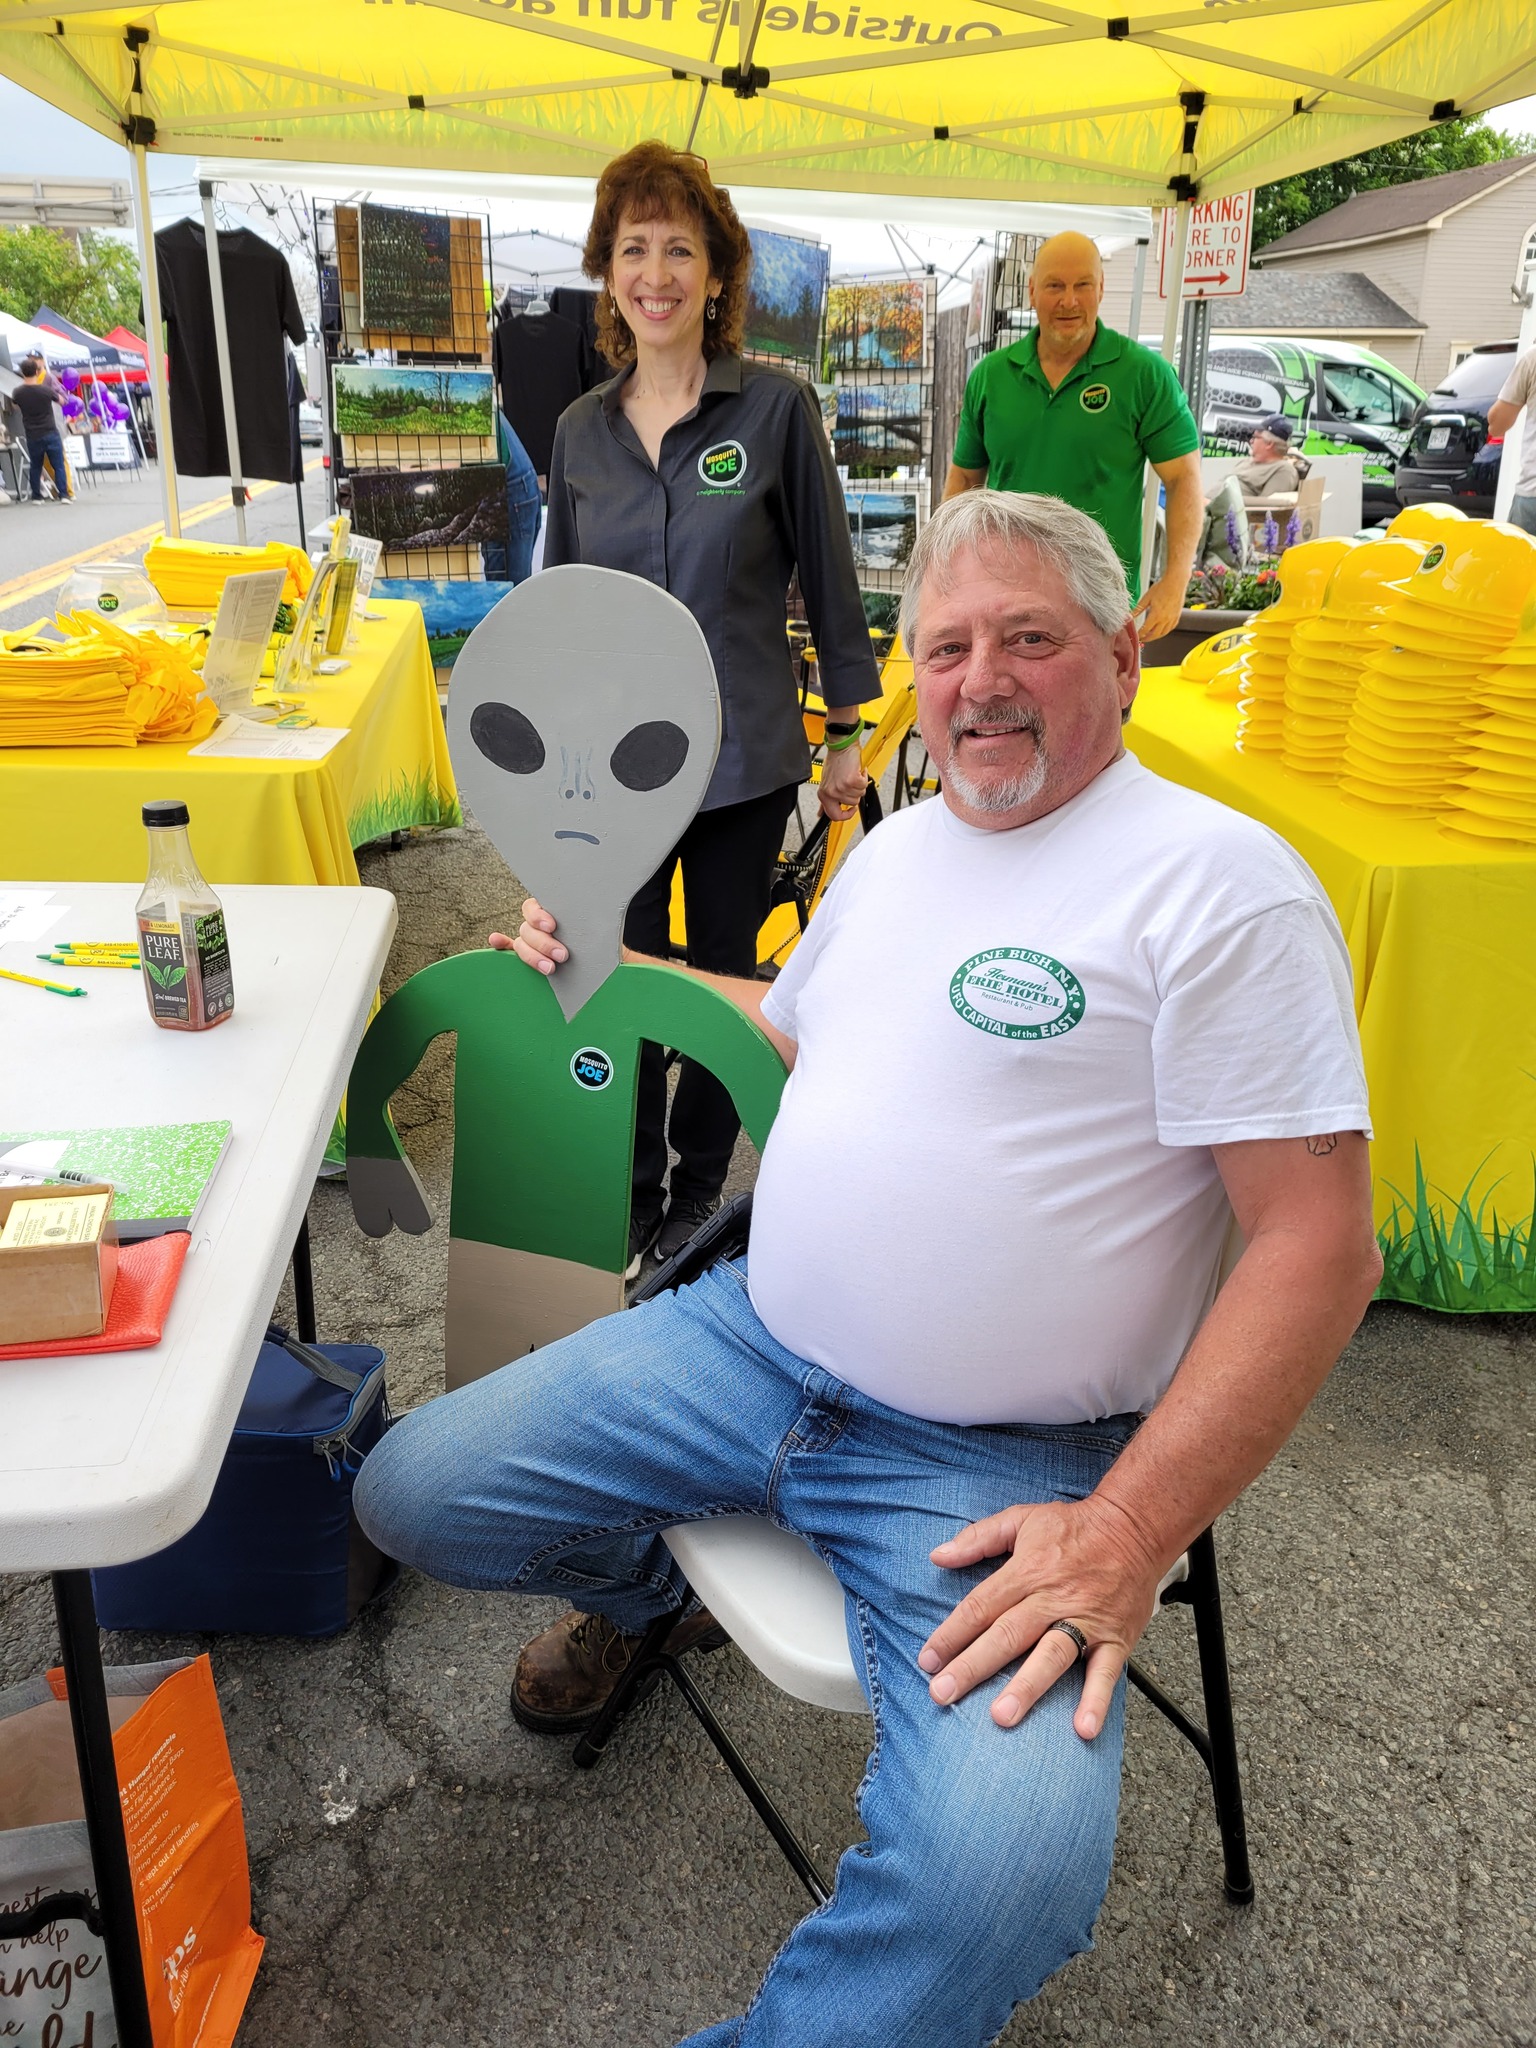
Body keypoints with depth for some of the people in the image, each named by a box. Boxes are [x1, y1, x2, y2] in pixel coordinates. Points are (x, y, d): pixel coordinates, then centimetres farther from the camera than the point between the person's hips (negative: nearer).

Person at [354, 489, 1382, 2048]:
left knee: (1003, 1873, -29)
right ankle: (640, 1582, 35)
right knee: (410, 1495, 5)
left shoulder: (1220, 880, -12)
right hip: (748, 1342, 6)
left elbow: (1318, 1245, -15)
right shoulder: (895, 848, 12)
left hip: (995, 1468, -6)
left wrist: (1128, 1532, -20)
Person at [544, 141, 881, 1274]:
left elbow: (830, 579, -1)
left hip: (743, 755, -2)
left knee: (724, 973, 11)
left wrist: (849, 730, 0)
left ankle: (699, 1190, 30)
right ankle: (631, 1197, 25)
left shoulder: (778, 408, -4)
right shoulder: (582, 429, 7)